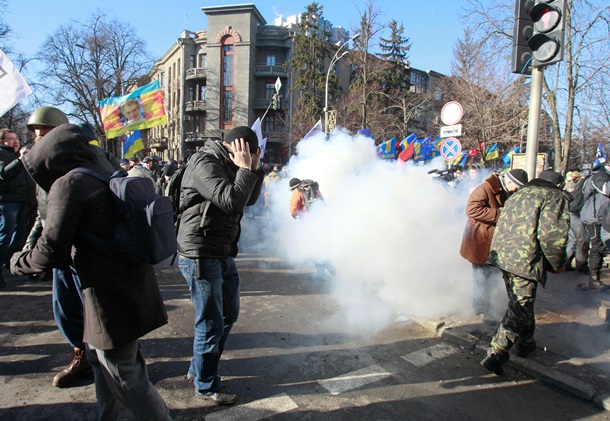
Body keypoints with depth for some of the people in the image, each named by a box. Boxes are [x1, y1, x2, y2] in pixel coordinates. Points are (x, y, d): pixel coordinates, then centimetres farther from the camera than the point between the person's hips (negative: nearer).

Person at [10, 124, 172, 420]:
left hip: (112, 298, -9)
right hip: (133, 289, 10)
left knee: (127, 379, 3)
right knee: (100, 357, 27)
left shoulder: (68, 184, -14)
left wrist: (18, 262, 5)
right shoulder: (109, 178, 11)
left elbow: (51, 252, -16)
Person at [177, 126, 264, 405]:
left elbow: (249, 200, 16)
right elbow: (232, 202, -29)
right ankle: (206, 385, 24)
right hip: (200, 255, -10)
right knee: (211, 323, 3)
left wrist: (254, 169, 4)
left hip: (222, 254, 10)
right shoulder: (205, 164, -18)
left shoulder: (228, 165, 12)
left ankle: (198, 369, 38)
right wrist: (246, 170, -17)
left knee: (229, 315, 20)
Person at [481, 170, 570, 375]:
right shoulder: (556, 197, -1)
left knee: (521, 303, 25)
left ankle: (525, 342, 41)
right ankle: (496, 353, -7)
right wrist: (557, 263, 0)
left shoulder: (519, 194, 22)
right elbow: (551, 234, -14)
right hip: (525, 260, -8)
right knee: (520, 309, -3)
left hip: (502, 254, 9)